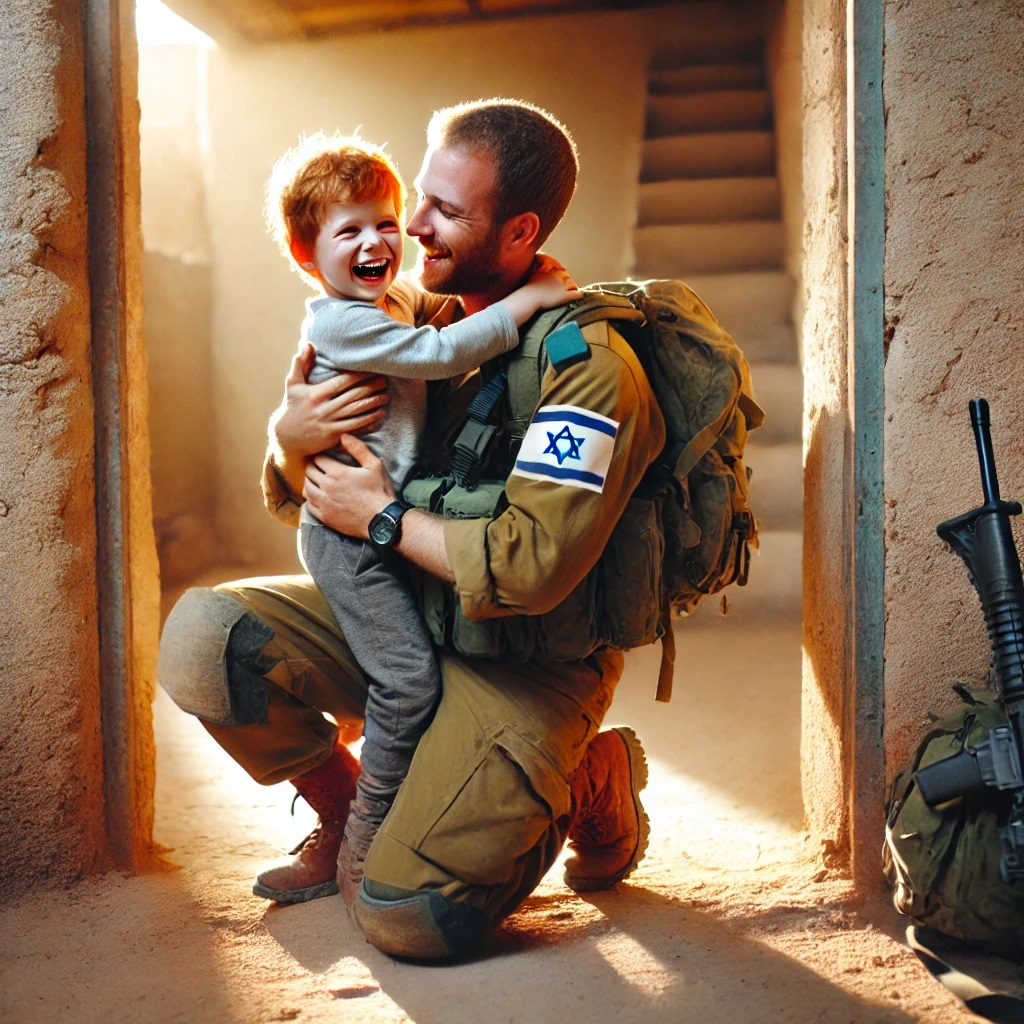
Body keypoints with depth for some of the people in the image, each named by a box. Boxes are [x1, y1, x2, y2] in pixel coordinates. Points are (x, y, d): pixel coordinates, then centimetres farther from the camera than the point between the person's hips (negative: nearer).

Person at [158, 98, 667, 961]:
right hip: (399, 615, 6)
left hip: (526, 668, -6)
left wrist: (385, 517, -18)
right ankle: (348, 811, 10)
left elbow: (530, 569, -29)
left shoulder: (587, 365, -20)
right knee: (203, 634, -15)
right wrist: (289, 437, -15)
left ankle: (592, 780, 8)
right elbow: (293, 496, 9)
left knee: (405, 916, -19)